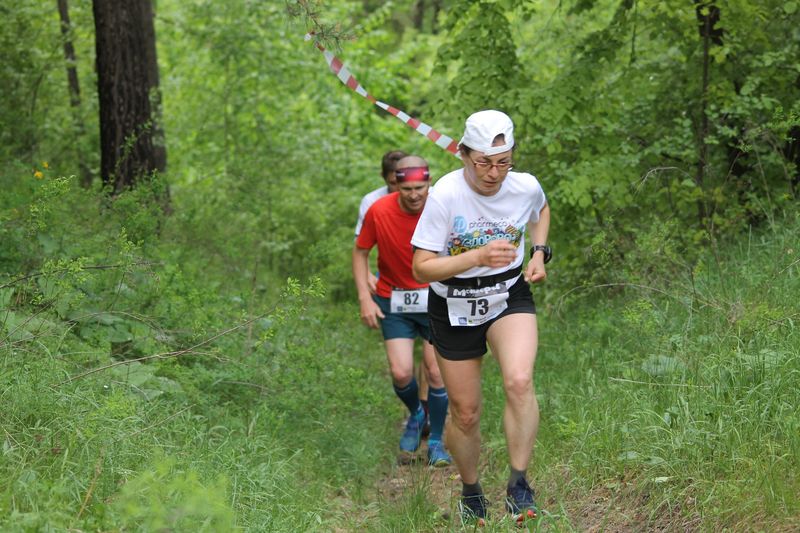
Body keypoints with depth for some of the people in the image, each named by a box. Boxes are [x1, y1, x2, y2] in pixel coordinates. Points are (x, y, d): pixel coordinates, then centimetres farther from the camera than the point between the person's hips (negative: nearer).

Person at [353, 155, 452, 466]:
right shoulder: (379, 211, -14)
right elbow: (360, 253, 1)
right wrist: (365, 298, -7)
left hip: (435, 300, 0)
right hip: (393, 302, 0)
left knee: (437, 373, -5)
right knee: (401, 372, -8)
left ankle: (436, 441, 16)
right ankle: (415, 415, 26)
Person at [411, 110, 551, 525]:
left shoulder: (526, 187, -11)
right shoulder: (445, 195, -22)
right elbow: (422, 268, -21)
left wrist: (539, 252, 0)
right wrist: (478, 257, -33)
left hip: (510, 298, 1)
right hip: (454, 308, -1)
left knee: (519, 382, -27)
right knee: (465, 413, 8)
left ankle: (518, 484, -13)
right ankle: (471, 492, 35)